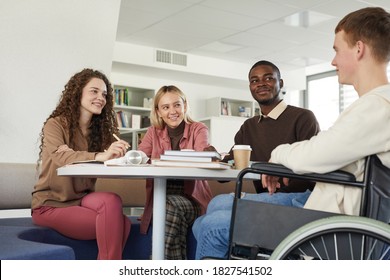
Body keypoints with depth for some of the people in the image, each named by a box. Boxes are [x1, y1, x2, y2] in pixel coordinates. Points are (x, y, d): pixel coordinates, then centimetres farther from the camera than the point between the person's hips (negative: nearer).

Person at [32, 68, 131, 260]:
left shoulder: (100, 129, 11)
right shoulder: (55, 125, -7)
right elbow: (61, 156, -28)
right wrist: (100, 156, -45)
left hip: (81, 200, 5)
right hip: (51, 204, -4)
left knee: (122, 223, -27)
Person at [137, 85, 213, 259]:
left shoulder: (198, 129, 4)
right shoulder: (154, 132, 12)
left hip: (192, 201, -2)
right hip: (161, 200, 2)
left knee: (172, 207, -33)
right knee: (168, 208, -32)